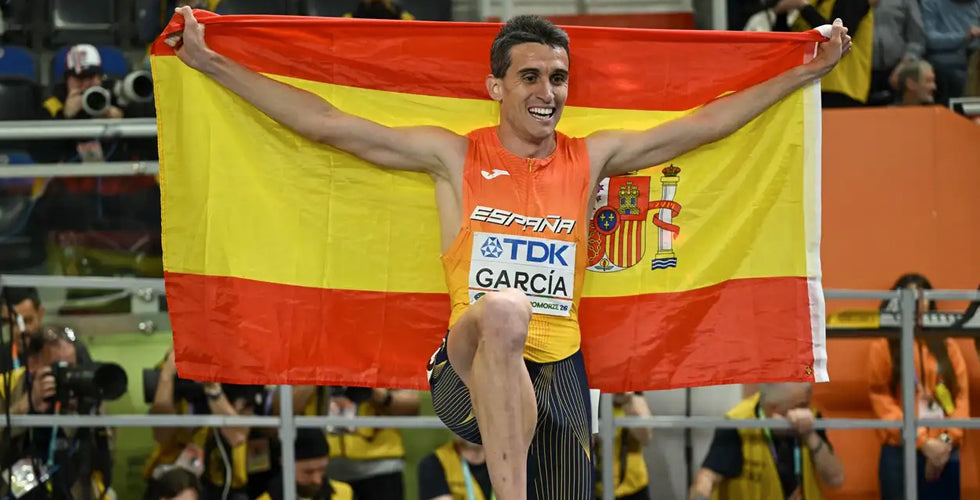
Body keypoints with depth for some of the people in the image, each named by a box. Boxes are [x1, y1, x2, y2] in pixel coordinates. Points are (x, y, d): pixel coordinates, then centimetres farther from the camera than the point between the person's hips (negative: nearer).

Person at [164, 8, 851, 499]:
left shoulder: (590, 159, 11)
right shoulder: (455, 156, 4)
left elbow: (704, 125, 17)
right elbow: (326, 122, 3)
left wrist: (807, 73, 18)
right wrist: (209, 63, -1)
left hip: (558, 377, 4)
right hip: (470, 373, -4)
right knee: (503, 308, -37)